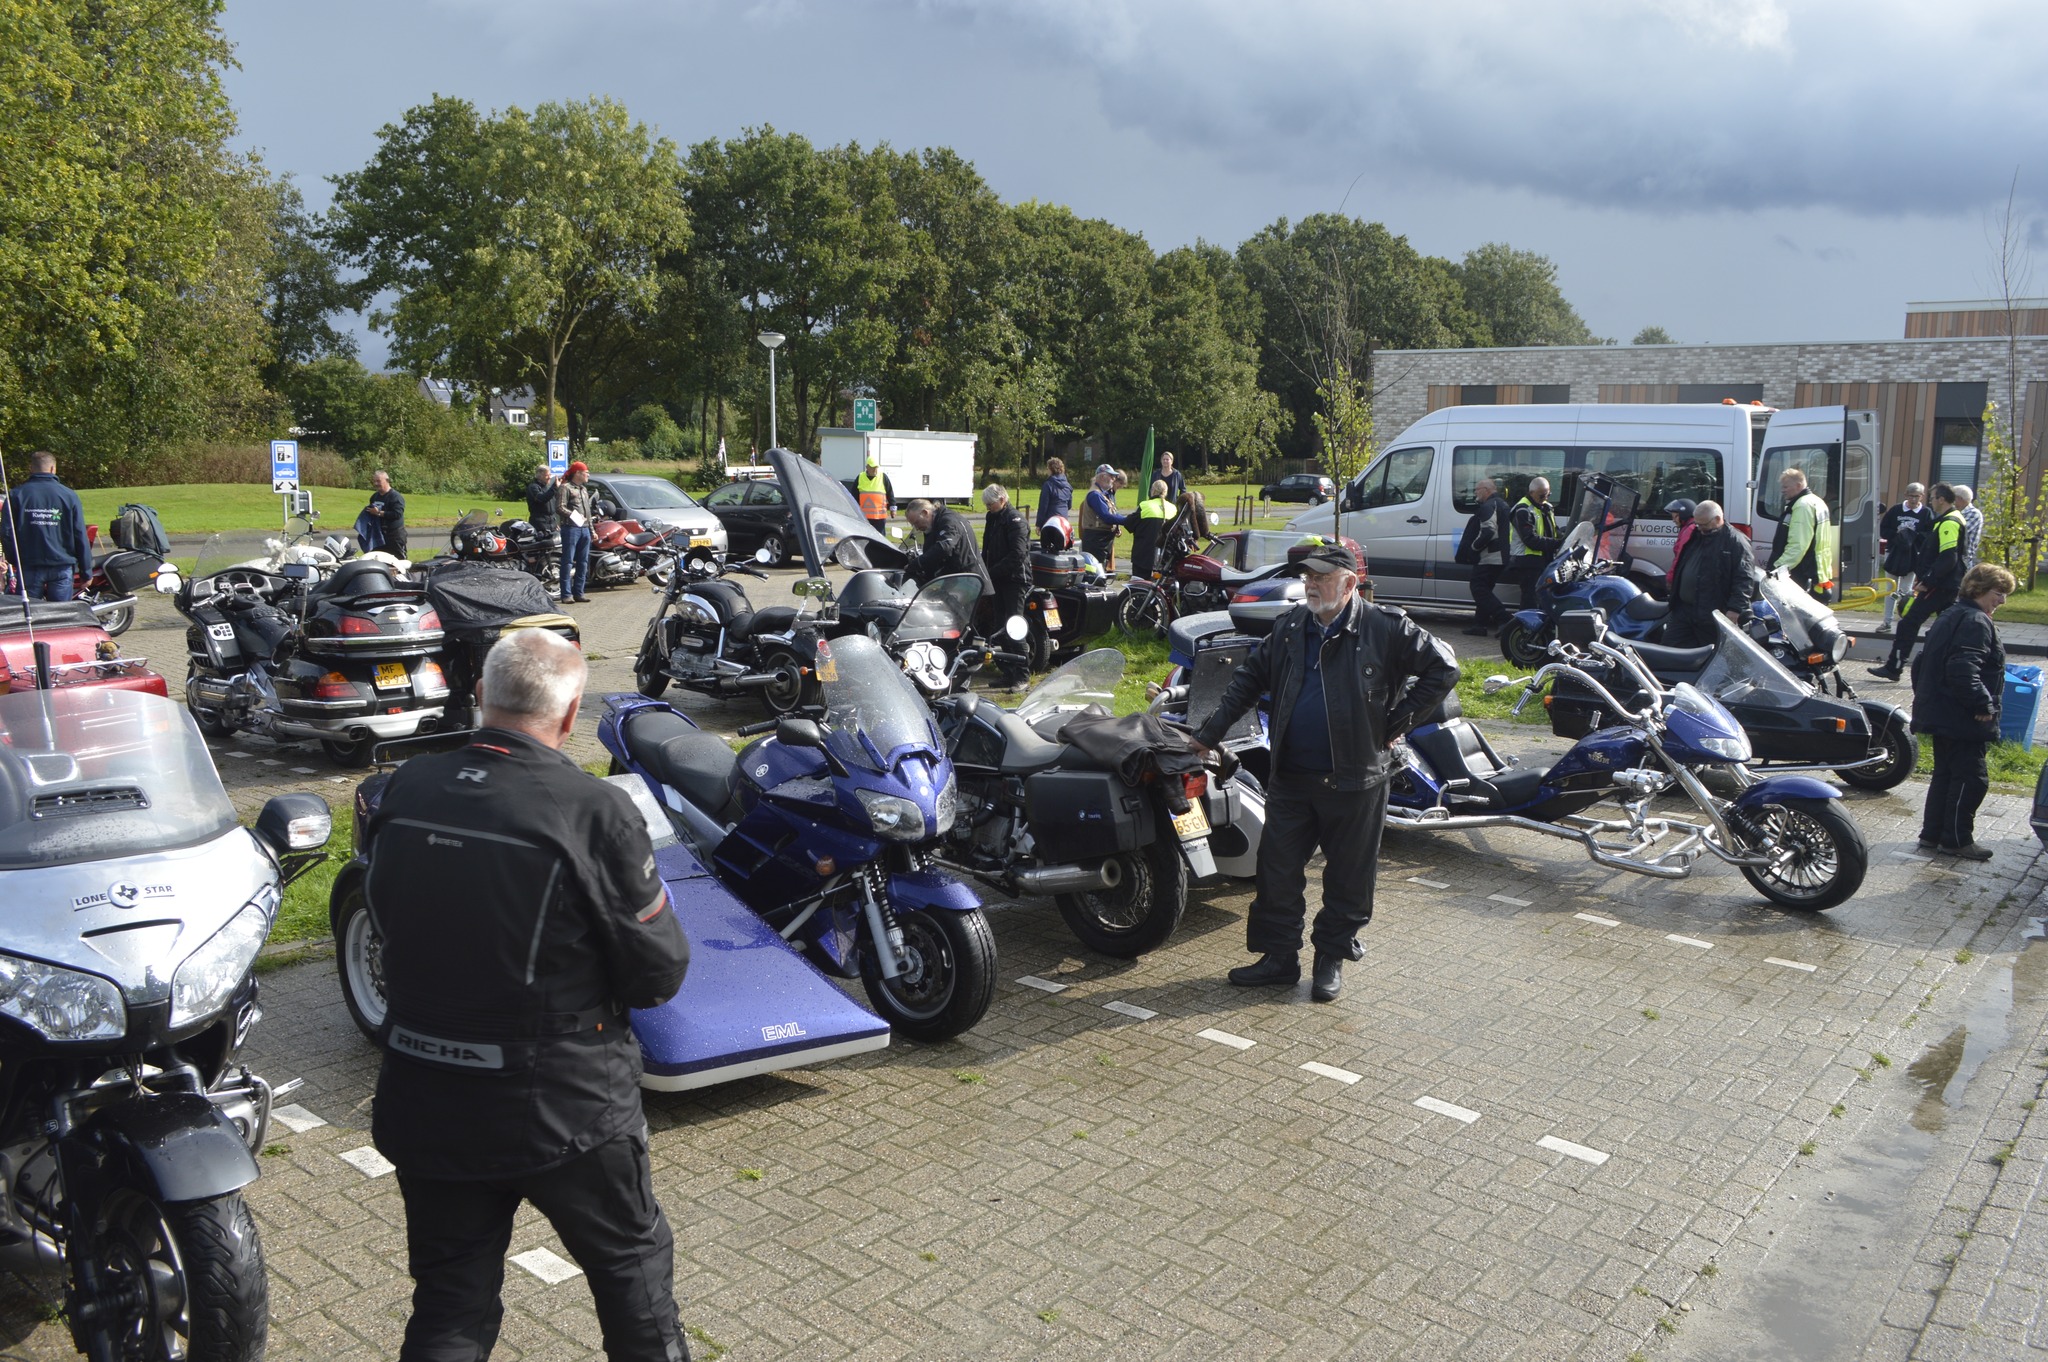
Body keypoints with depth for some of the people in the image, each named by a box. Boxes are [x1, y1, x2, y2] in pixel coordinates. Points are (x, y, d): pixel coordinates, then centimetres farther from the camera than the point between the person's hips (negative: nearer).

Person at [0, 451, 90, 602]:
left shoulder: (17, 495, 0)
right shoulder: (69, 496, -2)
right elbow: (80, 536, -3)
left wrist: (14, 561, 13)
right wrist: (86, 572, 3)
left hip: (29, 567, 1)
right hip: (62, 568, -1)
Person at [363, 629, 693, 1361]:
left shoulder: (405, 790, -7)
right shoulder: (596, 813, -22)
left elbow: (388, 916, 9)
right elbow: (660, 972, -15)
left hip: (422, 1102, 4)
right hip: (562, 1107, -4)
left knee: (450, 1302, 19)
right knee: (633, 1261, 20)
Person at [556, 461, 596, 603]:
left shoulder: (584, 489, 23)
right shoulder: (565, 487, -3)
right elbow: (559, 508, -13)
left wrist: (592, 530, 20)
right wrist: (573, 515, -21)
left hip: (585, 529, 8)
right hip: (571, 528, -8)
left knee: (583, 562, 8)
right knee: (568, 562, -7)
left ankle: (579, 592, 13)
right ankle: (566, 594, -8)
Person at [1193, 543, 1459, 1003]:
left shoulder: (1386, 629, -8)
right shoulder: (1290, 627, 7)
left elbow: (1442, 670, -4)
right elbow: (1247, 680, 16)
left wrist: (1394, 724, -6)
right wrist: (1207, 736, 11)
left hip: (1354, 781, -4)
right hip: (1291, 777, 4)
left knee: (1347, 878, 8)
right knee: (1277, 870, 7)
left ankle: (1331, 957, 23)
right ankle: (1278, 955, 20)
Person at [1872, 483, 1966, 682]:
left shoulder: (1948, 523, -17)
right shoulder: (1953, 519, 17)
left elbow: (1947, 559, -24)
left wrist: (1927, 581, -20)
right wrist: (1922, 575, 18)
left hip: (1940, 585, -10)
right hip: (1949, 584, 10)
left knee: (1909, 622, -7)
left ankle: (1893, 667, -5)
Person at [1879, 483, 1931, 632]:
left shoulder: (1927, 513, -4)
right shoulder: (1896, 510, 1)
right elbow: (1883, 531, 2)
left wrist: (1913, 536, -22)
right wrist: (1897, 534, -14)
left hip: (1913, 556, -2)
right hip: (1893, 553, 2)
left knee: (1906, 591, 2)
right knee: (1891, 589, 8)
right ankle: (1887, 621, 13)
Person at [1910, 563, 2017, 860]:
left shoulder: (1950, 616, 15)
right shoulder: (1976, 622, -17)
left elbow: (1922, 663, 21)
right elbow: (1963, 671, -28)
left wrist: (1925, 696, 24)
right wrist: (1984, 705, -21)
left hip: (1939, 713, 11)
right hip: (1964, 721, -11)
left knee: (1946, 774, 16)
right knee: (1971, 779, -2)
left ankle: (1932, 834, 20)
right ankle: (1957, 839, 5)